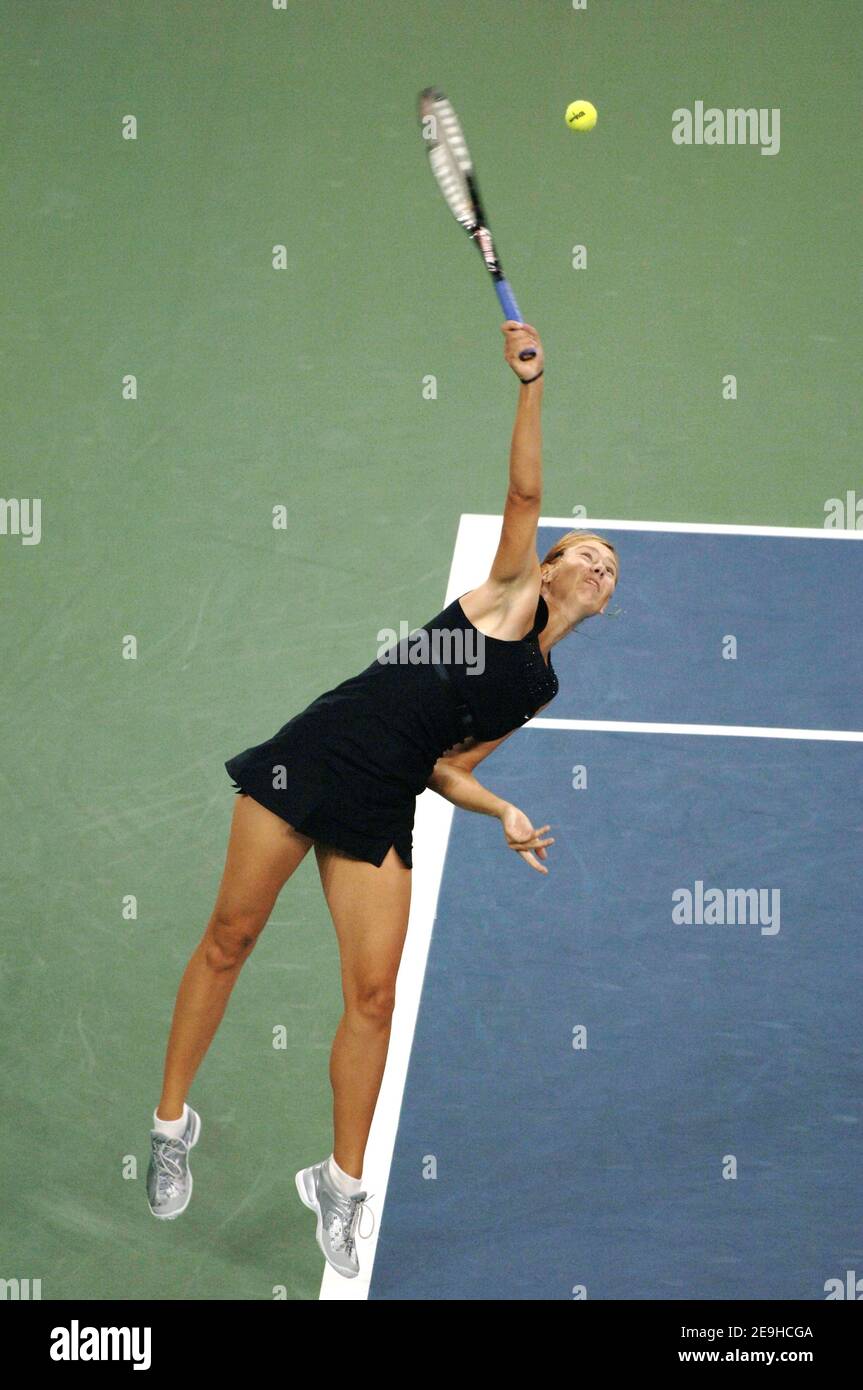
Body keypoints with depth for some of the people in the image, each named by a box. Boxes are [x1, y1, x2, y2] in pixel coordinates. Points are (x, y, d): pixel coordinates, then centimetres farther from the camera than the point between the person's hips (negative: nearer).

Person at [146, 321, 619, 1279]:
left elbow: (446, 766, 15)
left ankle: (341, 1184, 11)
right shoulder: (508, 591, 6)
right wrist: (531, 384, -19)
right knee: (230, 938, 2)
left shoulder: (539, 687, 17)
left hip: (383, 806, 4)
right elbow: (525, 493, -9)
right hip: (315, 755, -4)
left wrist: (505, 815, 1)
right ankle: (172, 1121, 19)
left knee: (373, 996, -3)